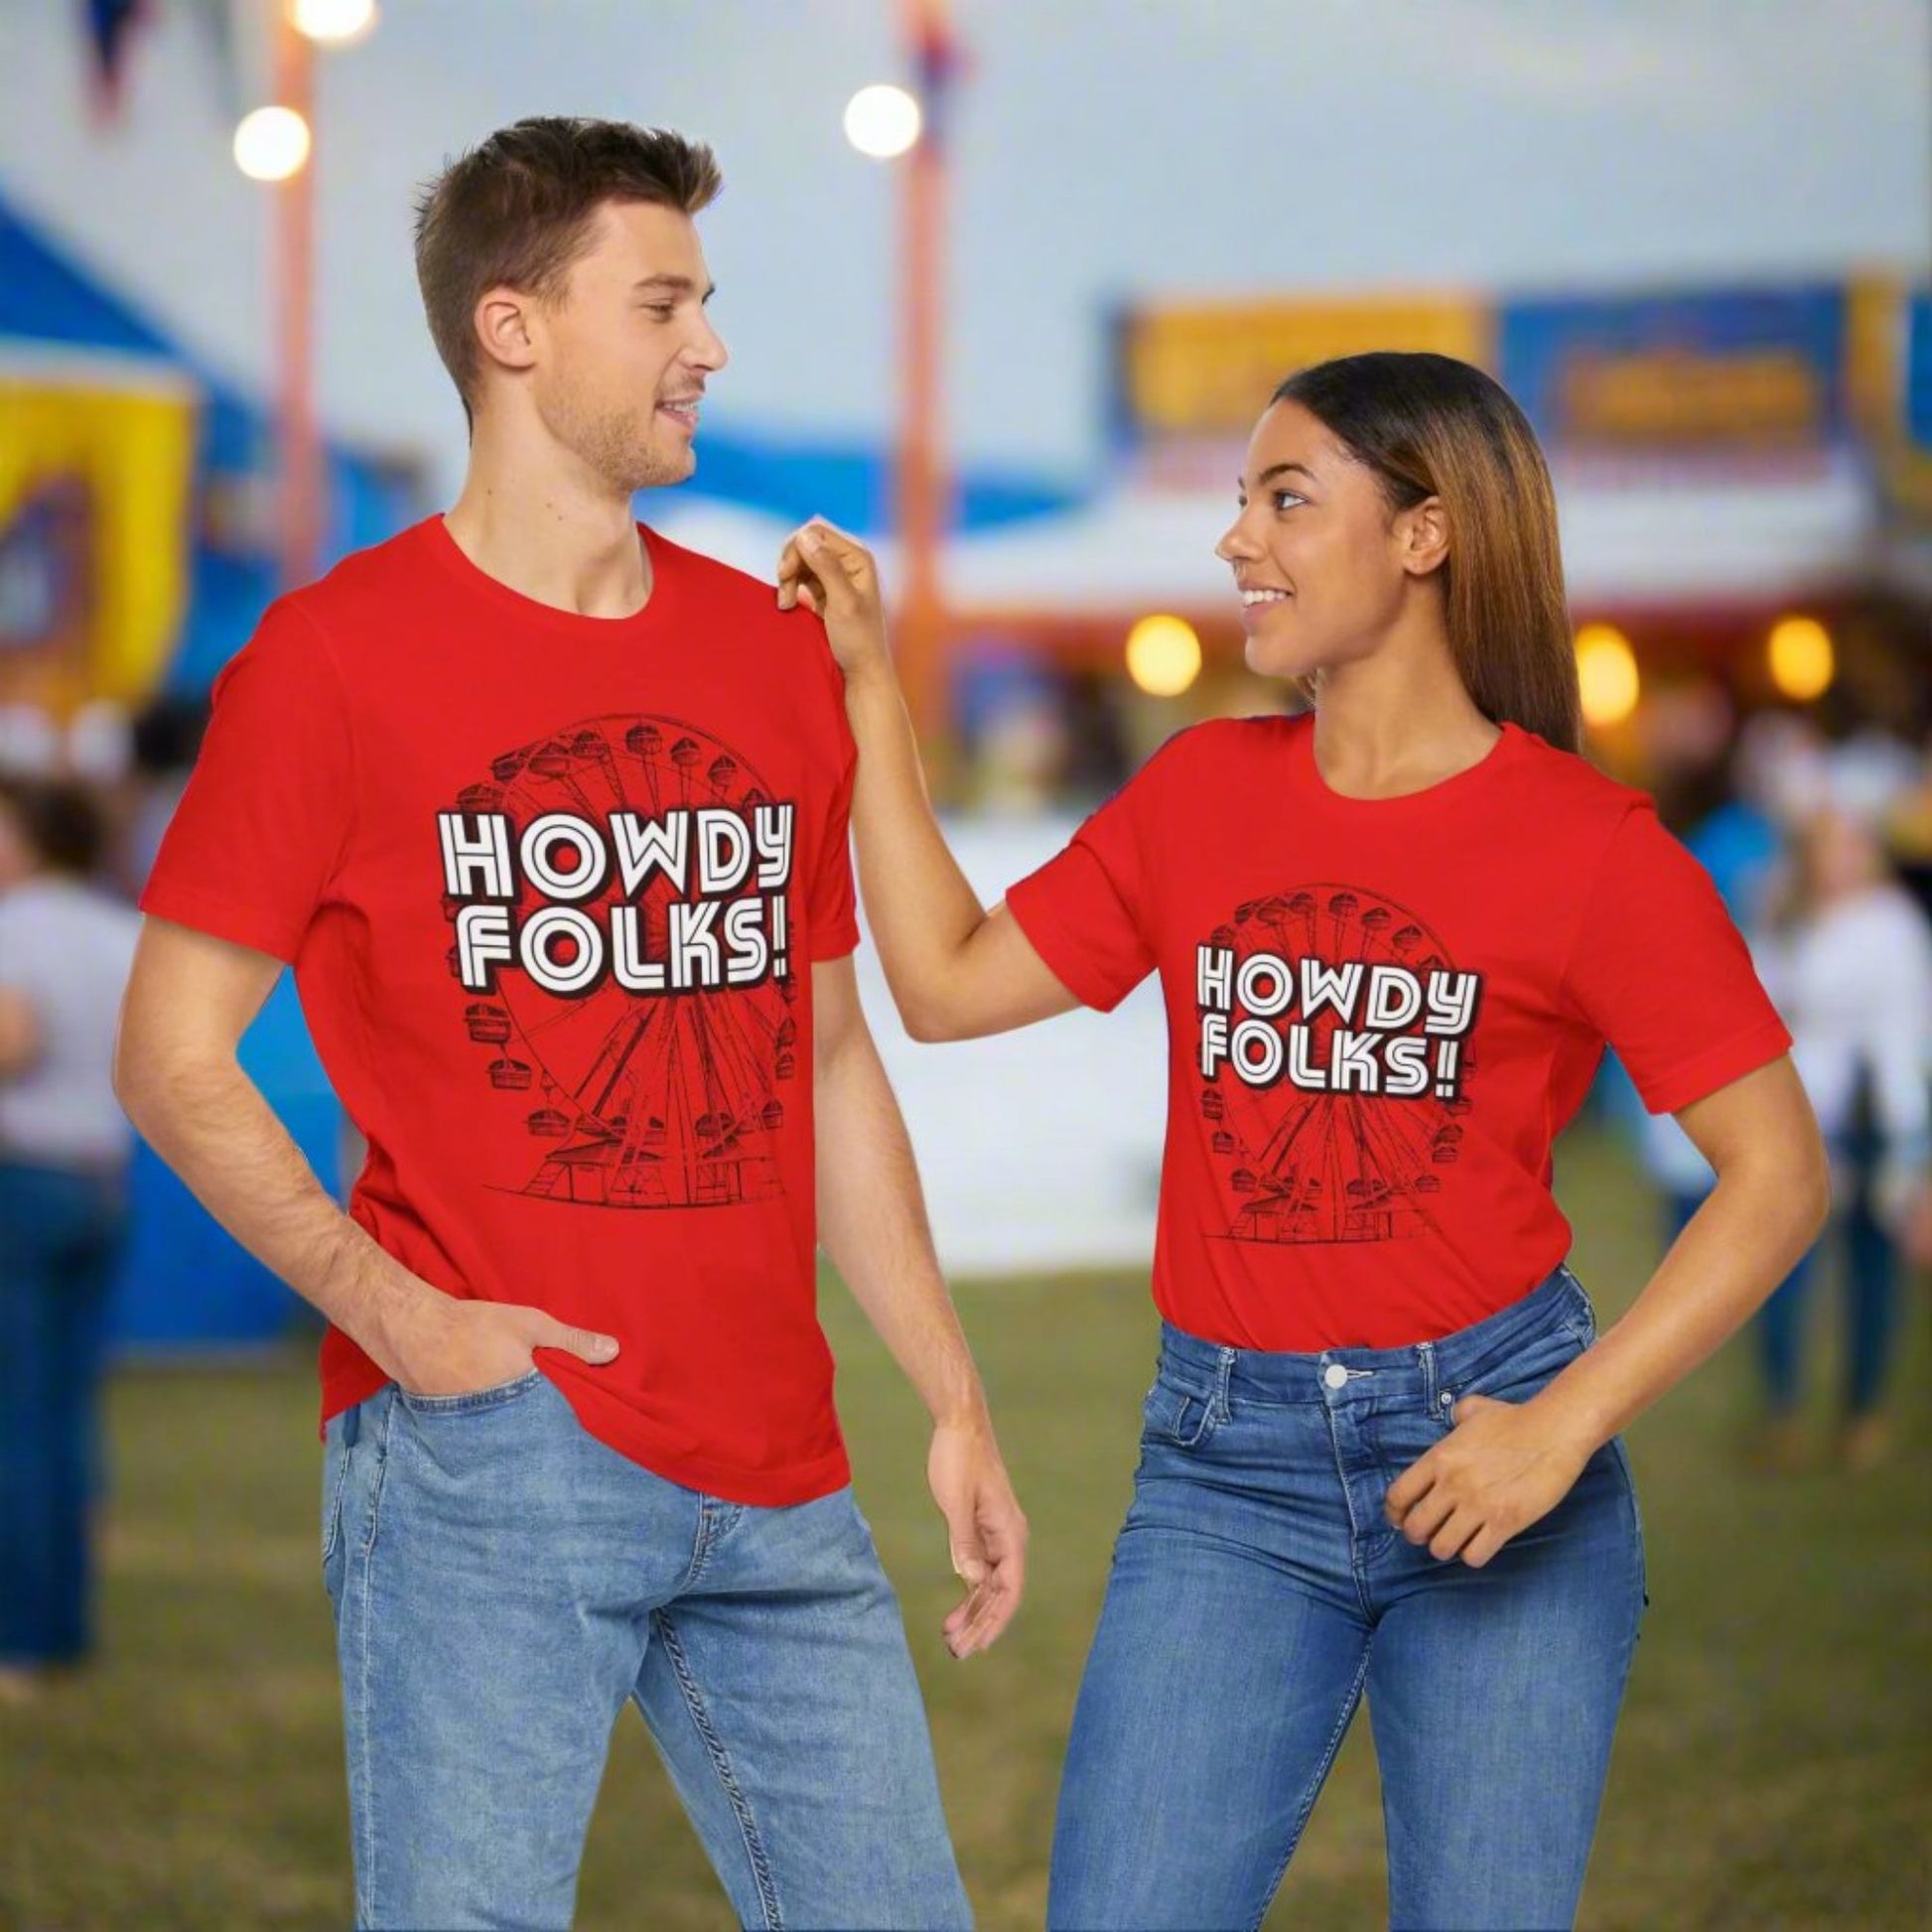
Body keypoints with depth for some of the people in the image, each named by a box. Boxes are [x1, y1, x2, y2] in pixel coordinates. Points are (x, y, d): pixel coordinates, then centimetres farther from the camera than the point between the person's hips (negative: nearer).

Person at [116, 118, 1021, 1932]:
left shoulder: (774, 652, 13)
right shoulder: (337, 658, -3)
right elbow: (174, 1058, -3)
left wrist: (955, 1402, 14)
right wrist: (387, 1304, -16)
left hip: (777, 1476, 5)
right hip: (486, 1445, -5)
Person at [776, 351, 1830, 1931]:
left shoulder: (1584, 841, -6)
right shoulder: (1203, 792, 7)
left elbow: (1777, 1175, -8)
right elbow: (947, 984, 9)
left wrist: (1565, 1429, -16)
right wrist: (868, 686, 8)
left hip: (1480, 1440, -3)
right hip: (1227, 1460, 3)